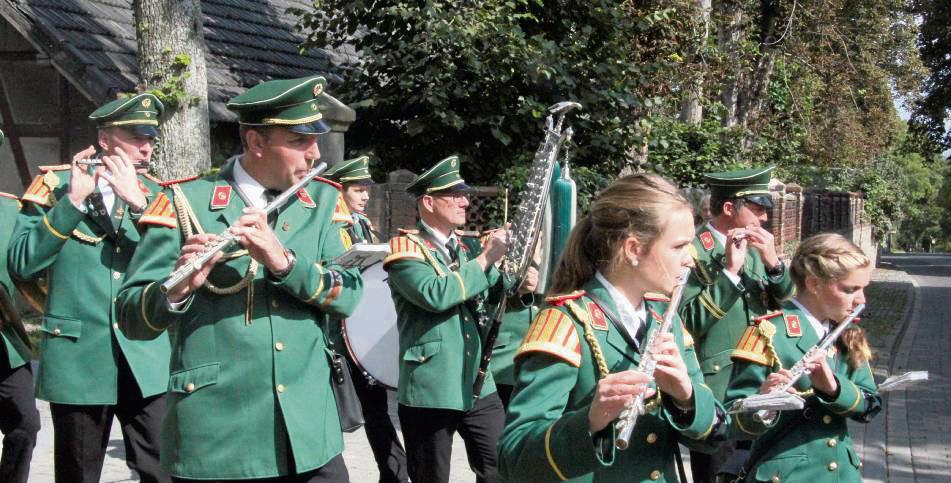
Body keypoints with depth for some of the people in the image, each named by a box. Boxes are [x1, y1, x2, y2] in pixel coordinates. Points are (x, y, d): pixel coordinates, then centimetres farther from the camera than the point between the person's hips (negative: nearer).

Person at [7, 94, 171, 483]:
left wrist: (137, 203, -16)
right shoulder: (54, 186, 2)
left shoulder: (155, 194, 9)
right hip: (78, 358, -1)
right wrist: (73, 201, -15)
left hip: (145, 360, 2)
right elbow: (21, 266, -9)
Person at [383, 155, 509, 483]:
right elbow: (435, 294, -24)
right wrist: (485, 259, -18)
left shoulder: (470, 246, 13)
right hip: (430, 391, -6)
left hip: (480, 386, 6)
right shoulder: (406, 248, -8)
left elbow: (494, 296, 15)